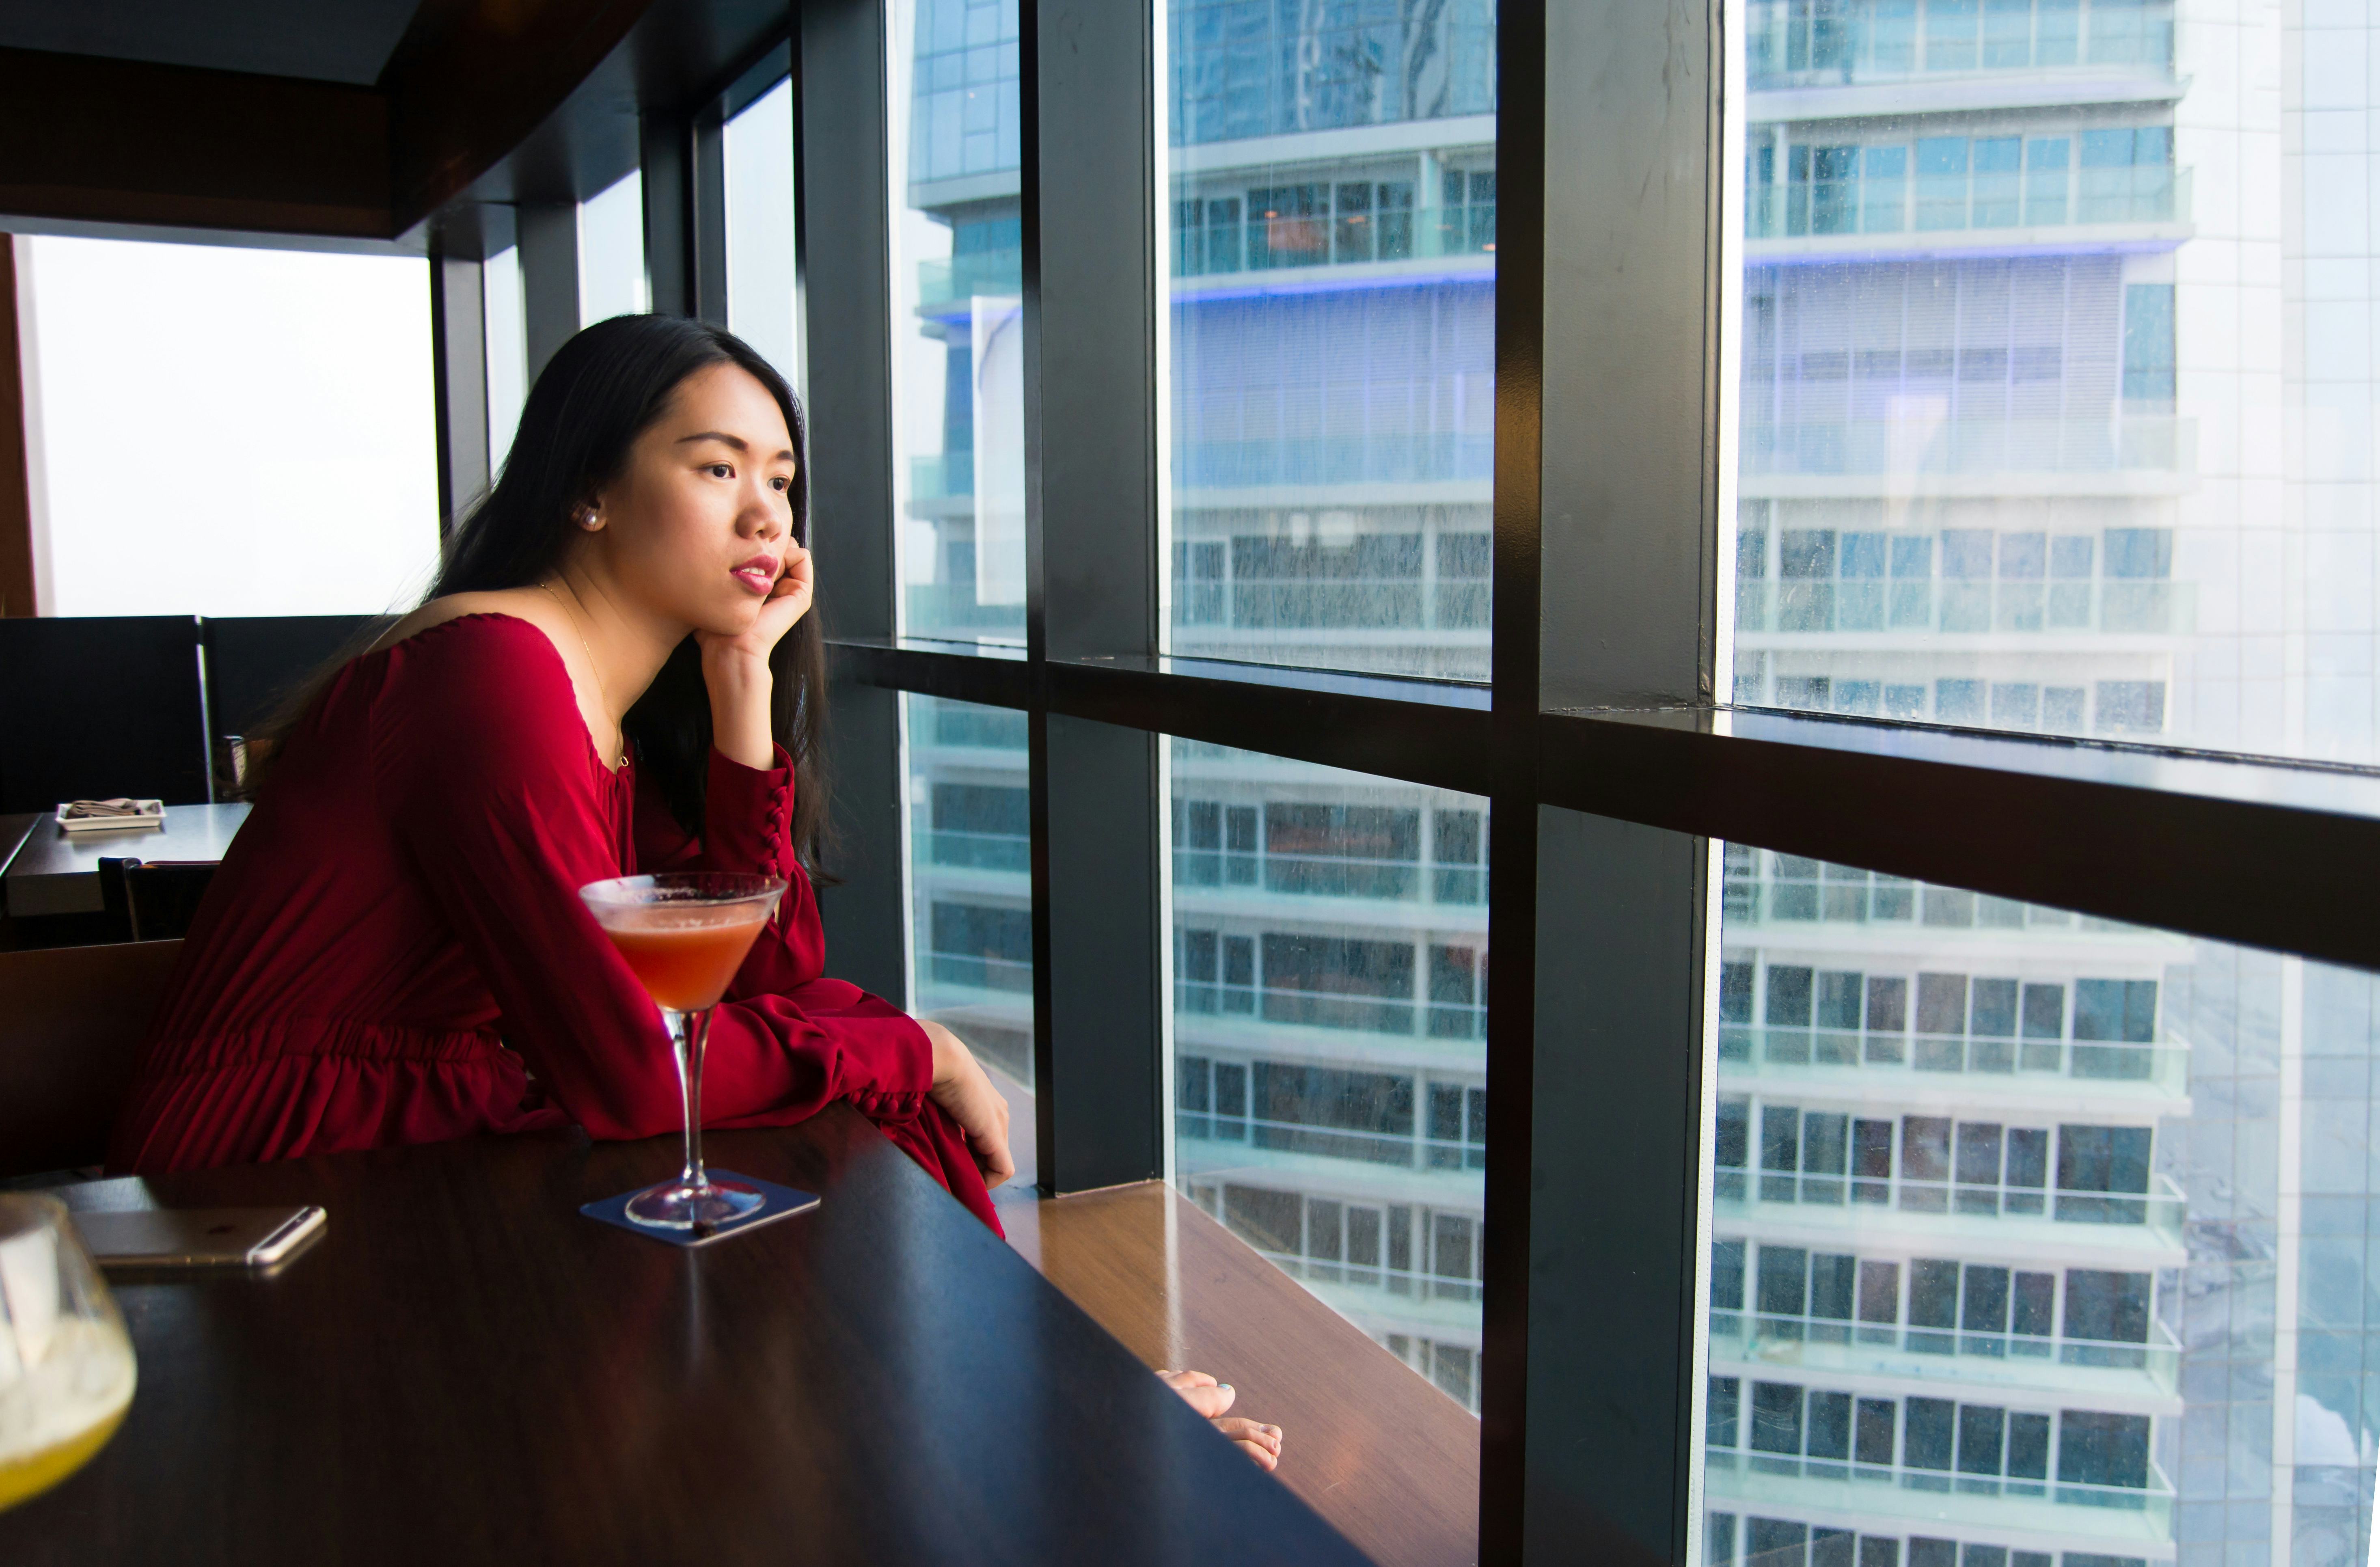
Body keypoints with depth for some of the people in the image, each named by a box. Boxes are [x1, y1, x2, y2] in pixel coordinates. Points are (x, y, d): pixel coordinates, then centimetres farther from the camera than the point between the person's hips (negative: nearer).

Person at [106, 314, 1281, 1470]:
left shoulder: (628, 714, 8)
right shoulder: (497, 674, -22)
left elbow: (765, 977, 0)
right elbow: (631, 1071, -26)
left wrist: (744, 692, -5)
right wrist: (914, 1051, -13)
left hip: (428, 1138, 8)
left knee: (878, 1125, -4)